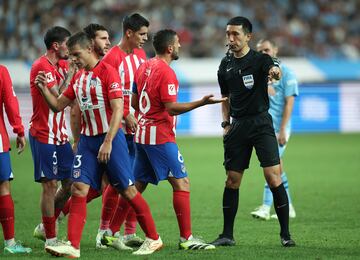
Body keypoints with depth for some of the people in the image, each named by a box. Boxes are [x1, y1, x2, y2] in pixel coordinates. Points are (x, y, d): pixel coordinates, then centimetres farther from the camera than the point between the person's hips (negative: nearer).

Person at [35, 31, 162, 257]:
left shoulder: (108, 72, -11)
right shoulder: (78, 78, 12)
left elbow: (118, 110, -17)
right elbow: (59, 105, 18)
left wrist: (108, 142, -23)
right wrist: (45, 89, 0)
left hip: (110, 138, -7)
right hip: (87, 139, 7)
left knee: (128, 190, -1)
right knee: (79, 189, -4)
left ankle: (153, 239, 11)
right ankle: (73, 245, -6)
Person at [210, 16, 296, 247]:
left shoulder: (260, 59, -6)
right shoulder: (226, 64, 10)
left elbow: (276, 71, -29)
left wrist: (275, 71, -53)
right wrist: (226, 123, 9)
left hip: (261, 123, -5)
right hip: (238, 127, 5)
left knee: (274, 178, -12)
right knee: (232, 181, 5)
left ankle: (285, 234, -5)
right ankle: (227, 235, 13)